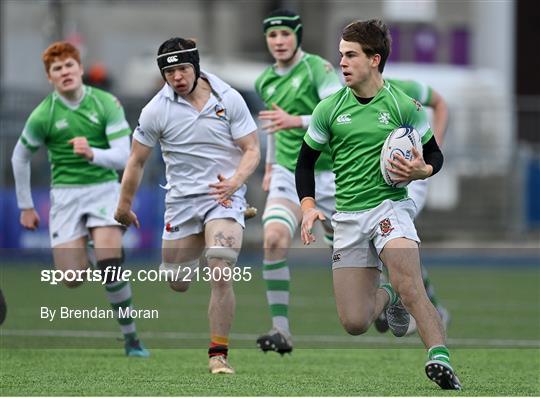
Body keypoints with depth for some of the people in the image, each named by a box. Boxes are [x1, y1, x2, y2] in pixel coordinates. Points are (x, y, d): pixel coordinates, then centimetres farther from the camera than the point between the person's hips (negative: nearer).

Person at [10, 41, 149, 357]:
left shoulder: (107, 103, -5)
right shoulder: (43, 115, -4)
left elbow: (122, 156, -10)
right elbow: (20, 157, 11)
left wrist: (92, 154, -30)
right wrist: (25, 206, 15)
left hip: (104, 187, -1)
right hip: (66, 194, 1)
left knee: (110, 265, -21)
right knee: (71, 278, -10)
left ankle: (132, 338, -9)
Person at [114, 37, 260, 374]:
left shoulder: (229, 99, -5)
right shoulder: (156, 110, -4)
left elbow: (252, 149, -2)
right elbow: (137, 161, 7)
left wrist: (235, 182, -20)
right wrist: (125, 206, 11)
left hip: (224, 196, -2)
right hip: (181, 199, 2)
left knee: (221, 274, -19)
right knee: (176, 285, 2)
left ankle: (218, 355, -12)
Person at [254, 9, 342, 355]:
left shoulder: (318, 69, -13)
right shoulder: (265, 82, 8)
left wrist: (297, 121, -33)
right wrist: (270, 165, 25)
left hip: (328, 173, -4)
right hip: (289, 174, 4)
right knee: (274, 238, -22)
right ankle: (281, 330, -22)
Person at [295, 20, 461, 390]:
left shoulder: (404, 106, -4)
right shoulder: (329, 108, 3)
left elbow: (435, 155, 6)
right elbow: (306, 160, 13)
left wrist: (421, 171, -17)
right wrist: (308, 207, -2)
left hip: (390, 204, -3)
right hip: (347, 217, 3)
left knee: (408, 284, -32)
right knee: (354, 323, 1)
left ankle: (440, 357, -38)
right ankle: (386, 297, 35)